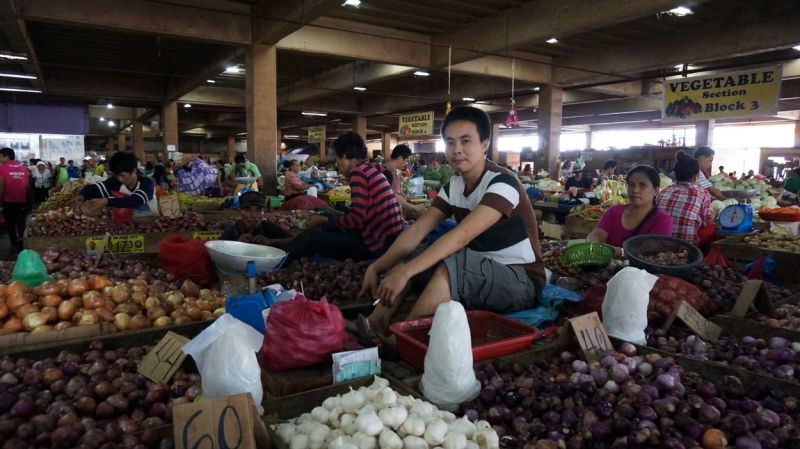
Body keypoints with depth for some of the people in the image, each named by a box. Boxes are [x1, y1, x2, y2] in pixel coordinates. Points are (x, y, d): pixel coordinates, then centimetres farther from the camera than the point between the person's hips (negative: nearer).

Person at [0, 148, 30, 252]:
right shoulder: (23, 168, 4)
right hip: (22, 200, 3)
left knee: (10, 222, 8)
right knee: (21, 221, 14)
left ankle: (14, 244, 12)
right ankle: (22, 243, 8)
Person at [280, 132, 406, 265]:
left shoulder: (358, 172, -12)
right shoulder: (371, 169, 15)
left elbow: (357, 220, -18)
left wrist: (323, 221, -3)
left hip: (378, 244, -9)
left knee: (311, 237, -3)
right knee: (330, 231, 21)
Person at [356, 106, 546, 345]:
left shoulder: (502, 183, -20)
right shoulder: (452, 187, 2)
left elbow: (462, 235, -33)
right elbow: (417, 230, -5)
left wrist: (405, 272, -39)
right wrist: (376, 267, -17)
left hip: (521, 282, -7)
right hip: (481, 274, 8)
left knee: (451, 265, -34)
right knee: (409, 255, -3)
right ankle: (374, 327, -16)